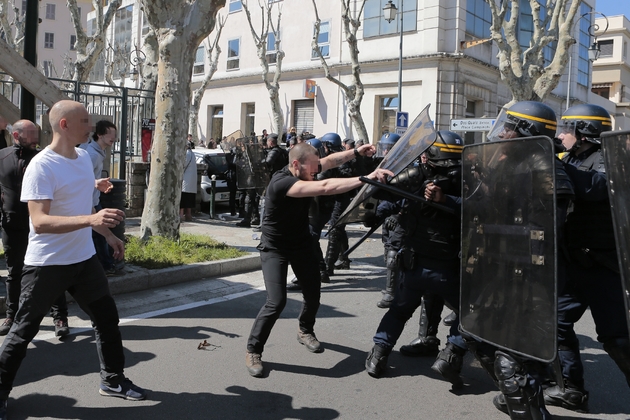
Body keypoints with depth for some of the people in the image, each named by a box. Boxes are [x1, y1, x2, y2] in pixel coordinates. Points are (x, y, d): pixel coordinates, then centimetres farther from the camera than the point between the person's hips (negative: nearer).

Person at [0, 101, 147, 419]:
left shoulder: (83, 157, 5)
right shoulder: (41, 166, -20)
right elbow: (39, 222, -30)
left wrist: (108, 235, 22)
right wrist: (90, 220, -42)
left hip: (83, 258, 7)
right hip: (46, 264, -7)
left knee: (107, 318, 13)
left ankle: (112, 380, 30)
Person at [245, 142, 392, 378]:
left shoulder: (306, 171, -10)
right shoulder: (281, 182, -33)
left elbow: (330, 161, 7)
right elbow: (325, 188, -42)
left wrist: (356, 152, -10)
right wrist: (366, 179, -44)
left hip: (301, 244, 7)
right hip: (275, 249, -7)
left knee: (313, 294, 10)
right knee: (277, 302, -18)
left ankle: (305, 331, 40)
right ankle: (253, 351, 3)